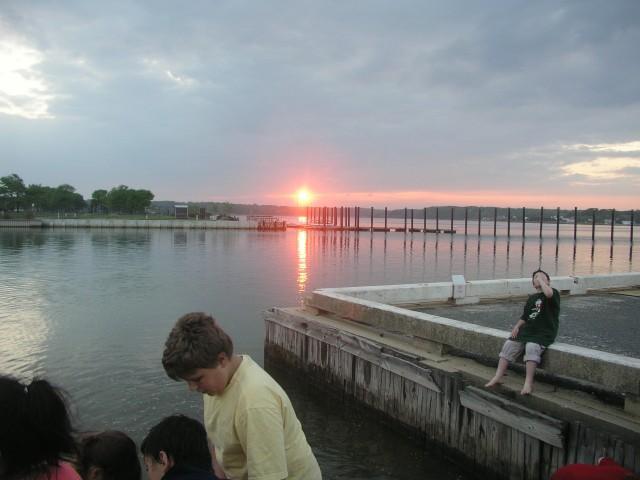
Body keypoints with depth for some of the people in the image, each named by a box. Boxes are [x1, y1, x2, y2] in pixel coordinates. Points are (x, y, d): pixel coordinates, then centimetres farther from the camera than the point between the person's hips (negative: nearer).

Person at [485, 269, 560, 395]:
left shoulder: (554, 293, -1)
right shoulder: (531, 298, 20)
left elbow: (548, 293, -28)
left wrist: (541, 279, -12)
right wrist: (517, 326, 5)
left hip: (544, 333, -6)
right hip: (528, 329, 7)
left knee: (531, 347, -33)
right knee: (509, 344, -12)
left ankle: (528, 383, -31)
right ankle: (497, 377, -10)